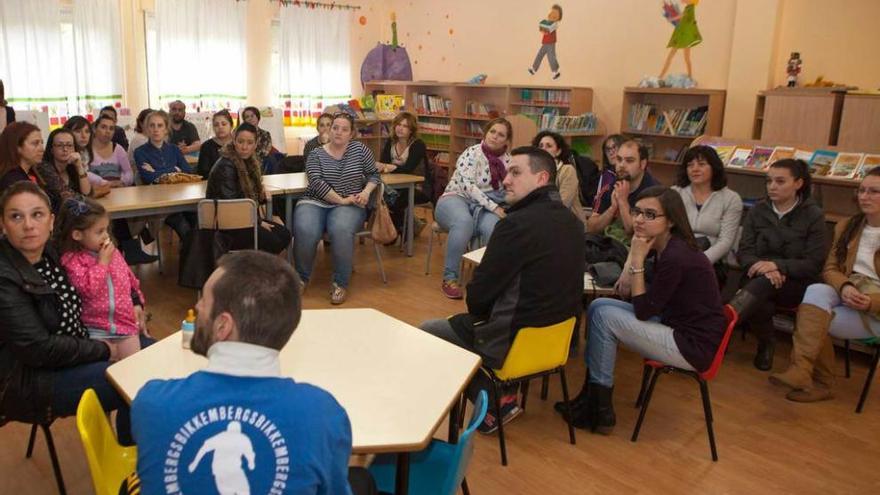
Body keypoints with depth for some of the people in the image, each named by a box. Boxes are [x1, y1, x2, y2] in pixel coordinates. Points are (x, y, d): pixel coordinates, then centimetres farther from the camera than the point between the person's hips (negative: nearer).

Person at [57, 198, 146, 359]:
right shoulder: (72, 260, -8)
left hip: (126, 322, 4)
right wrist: (102, 262, -14)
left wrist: (137, 303, 9)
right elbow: (87, 289, -20)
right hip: (95, 328, -4)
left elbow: (130, 278, 18)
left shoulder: (112, 252, 9)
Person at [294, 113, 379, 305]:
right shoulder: (316, 155, 4)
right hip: (315, 203, 1)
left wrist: (366, 191, -6)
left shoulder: (360, 150, 7)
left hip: (350, 206, 0)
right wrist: (341, 200, -17)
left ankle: (341, 283, -17)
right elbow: (317, 183, -9)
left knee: (341, 230, -36)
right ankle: (301, 278, -4)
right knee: (305, 231, -31)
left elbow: (373, 174, 14)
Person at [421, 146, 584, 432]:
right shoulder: (571, 222, 2)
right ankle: (498, 397, 23)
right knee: (460, 322, 30)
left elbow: (478, 294, -17)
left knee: (425, 332, 13)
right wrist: (481, 312, 13)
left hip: (512, 342, -8)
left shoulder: (517, 223, -24)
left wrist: (477, 312, 6)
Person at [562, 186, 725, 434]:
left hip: (694, 346, -10)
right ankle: (591, 395, 8)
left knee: (604, 316, -13)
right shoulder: (668, 247, 4)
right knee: (599, 306, 3)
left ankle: (599, 411, 0)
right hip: (677, 328, 10)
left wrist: (637, 260, -18)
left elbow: (643, 311, -18)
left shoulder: (677, 257, -24)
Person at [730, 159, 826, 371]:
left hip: (796, 283, -2)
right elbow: (744, 251, -1)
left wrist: (777, 265, -27)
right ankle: (766, 343, -2)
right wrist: (762, 267, -24)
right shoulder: (758, 210, 5)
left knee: (766, 282, -38)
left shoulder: (813, 215, -3)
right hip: (759, 280, 2)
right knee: (760, 305, -33)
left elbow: (814, 264, -9)